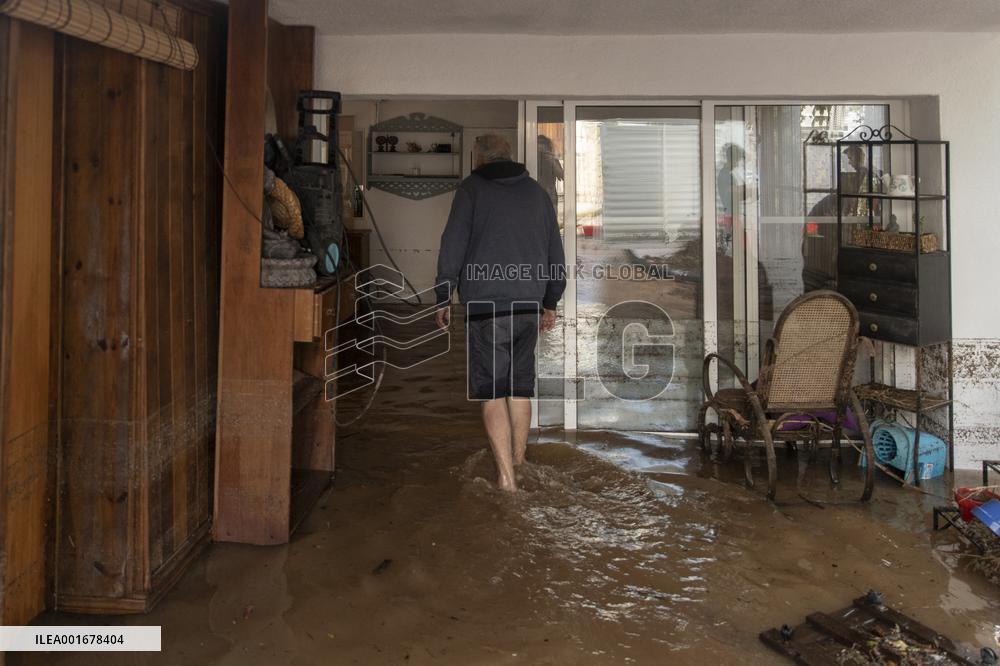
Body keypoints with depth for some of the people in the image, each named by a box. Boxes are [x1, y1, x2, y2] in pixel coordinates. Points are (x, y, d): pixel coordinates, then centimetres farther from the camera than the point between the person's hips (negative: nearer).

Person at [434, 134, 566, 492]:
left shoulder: (471, 188, 1)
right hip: (529, 305, 5)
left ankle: (505, 474, -4)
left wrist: (443, 299, 3)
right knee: (521, 387, 15)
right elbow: (556, 254, 17)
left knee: (492, 390, 0)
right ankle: (518, 460, 25)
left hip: (486, 306, -4)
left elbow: (452, 248, -6)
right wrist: (550, 303, 26)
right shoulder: (537, 192, 14)